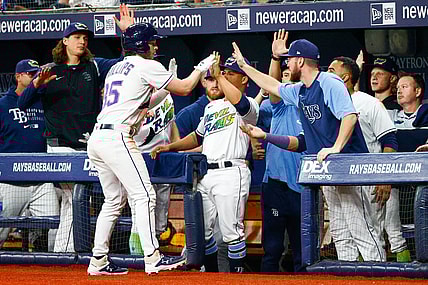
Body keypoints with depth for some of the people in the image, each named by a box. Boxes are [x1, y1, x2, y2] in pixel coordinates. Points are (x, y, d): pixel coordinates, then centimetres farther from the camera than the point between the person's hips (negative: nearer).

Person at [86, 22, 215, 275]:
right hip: (118, 138, -9)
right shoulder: (147, 66, -2)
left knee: (114, 200, 14)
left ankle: (99, 261, 12)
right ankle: (152, 257, -15)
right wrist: (202, 68, 17)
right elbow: (184, 88, 2)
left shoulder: (116, 68, 22)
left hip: (97, 139, 9)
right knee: (144, 195, -9)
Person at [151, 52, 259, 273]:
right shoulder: (212, 107, 24)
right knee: (201, 231, 9)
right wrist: (171, 147, 22)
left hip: (230, 173, -8)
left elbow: (239, 102, -26)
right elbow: (198, 137, 33)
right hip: (205, 175, 8)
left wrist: (219, 76, -18)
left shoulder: (249, 107, -1)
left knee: (231, 231, -11)